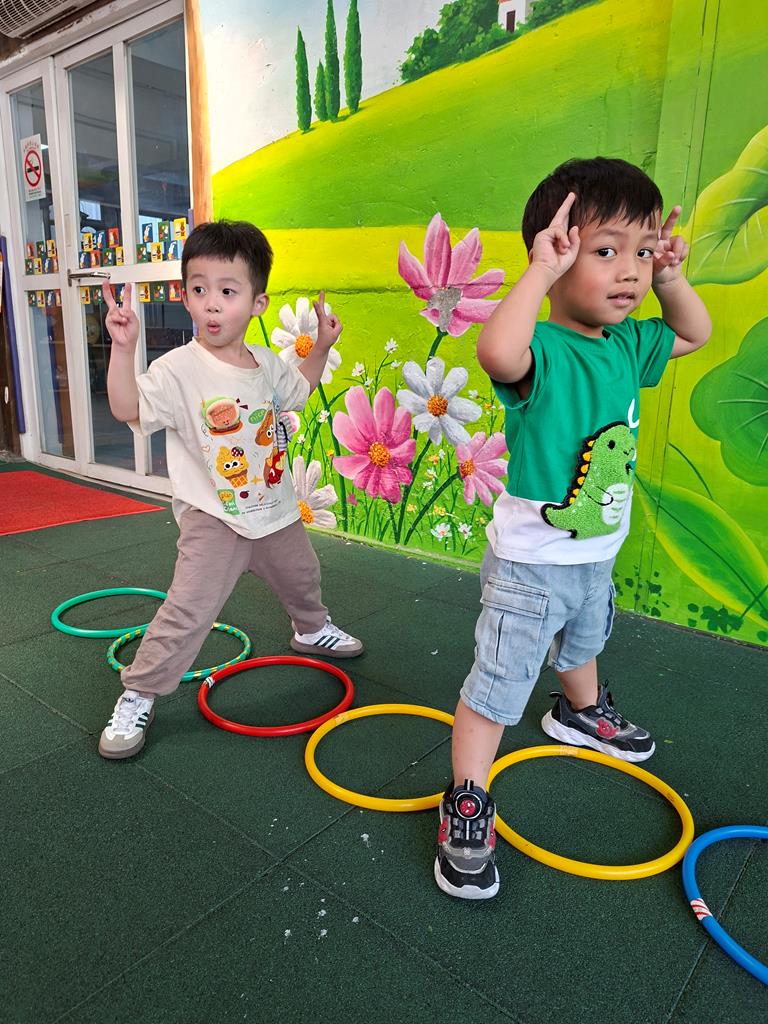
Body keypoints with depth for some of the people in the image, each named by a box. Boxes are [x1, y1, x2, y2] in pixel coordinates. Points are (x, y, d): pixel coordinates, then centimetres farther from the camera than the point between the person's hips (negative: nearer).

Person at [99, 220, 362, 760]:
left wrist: (321, 347, 10)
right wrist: (123, 347, -42)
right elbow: (128, 408, -33)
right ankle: (138, 695, 7)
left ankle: (311, 629, 59)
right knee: (188, 611, -12)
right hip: (213, 519, -6)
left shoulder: (267, 364, -1)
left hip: (277, 509, 6)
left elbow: (297, 390, 20)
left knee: (302, 577, 28)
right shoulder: (178, 369, -20)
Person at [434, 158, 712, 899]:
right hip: (530, 564, -8)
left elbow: (694, 334, 19)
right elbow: (497, 350, -50)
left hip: (596, 555, 8)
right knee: (497, 685, 1)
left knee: (583, 643, 34)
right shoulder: (542, 351, -25)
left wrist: (669, 277, 3)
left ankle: (580, 713, 64)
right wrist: (541, 271, -39)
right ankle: (465, 808, 19)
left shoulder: (627, 345, 0)